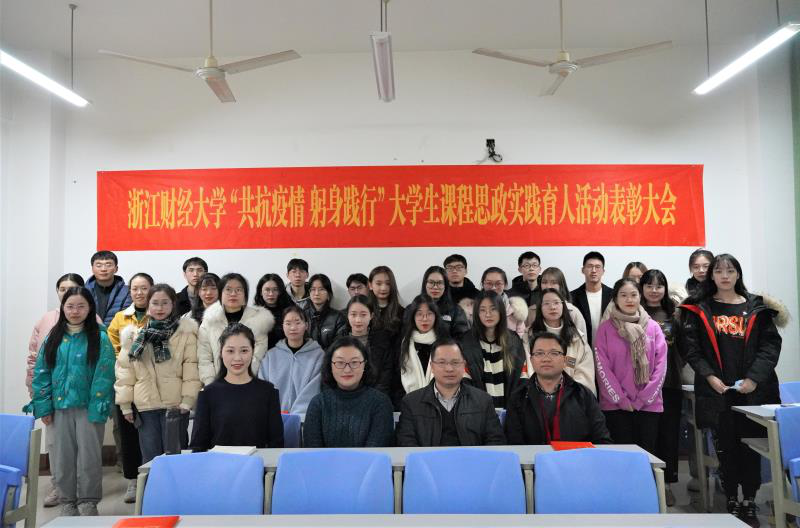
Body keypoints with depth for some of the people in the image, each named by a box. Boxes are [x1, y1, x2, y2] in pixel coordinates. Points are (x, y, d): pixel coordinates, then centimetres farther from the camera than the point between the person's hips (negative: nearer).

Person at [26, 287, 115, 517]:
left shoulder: (99, 337, -6)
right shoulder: (54, 337, 6)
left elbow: (104, 376, -10)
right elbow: (41, 372, 6)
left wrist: (97, 409, -16)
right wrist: (43, 406, 0)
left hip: (88, 407, -3)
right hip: (60, 406, 3)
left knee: (88, 456, 4)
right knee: (62, 456, 11)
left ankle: (88, 502, 19)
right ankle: (67, 501, 26)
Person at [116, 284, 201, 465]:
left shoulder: (186, 332, -1)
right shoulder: (135, 334, 9)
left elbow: (191, 369, -6)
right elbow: (125, 370, 8)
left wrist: (187, 400, -12)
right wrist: (125, 404, 4)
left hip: (175, 405, -3)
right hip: (146, 406, 3)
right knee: (150, 458, 10)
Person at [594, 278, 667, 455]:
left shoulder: (653, 327, 6)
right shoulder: (605, 328, 1)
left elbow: (661, 365, 1)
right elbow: (602, 367, -3)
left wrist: (644, 398, -5)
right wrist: (620, 398, -8)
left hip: (649, 405, 2)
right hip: (616, 406, -1)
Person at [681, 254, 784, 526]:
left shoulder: (757, 307, 6)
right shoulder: (699, 309, 5)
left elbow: (771, 344, 0)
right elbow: (691, 347, 0)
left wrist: (754, 377, -11)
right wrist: (709, 376, -11)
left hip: (753, 390, 1)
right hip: (717, 391, 0)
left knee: (751, 447, 4)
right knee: (725, 448, 5)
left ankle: (749, 503, 15)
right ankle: (731, 501, 16)